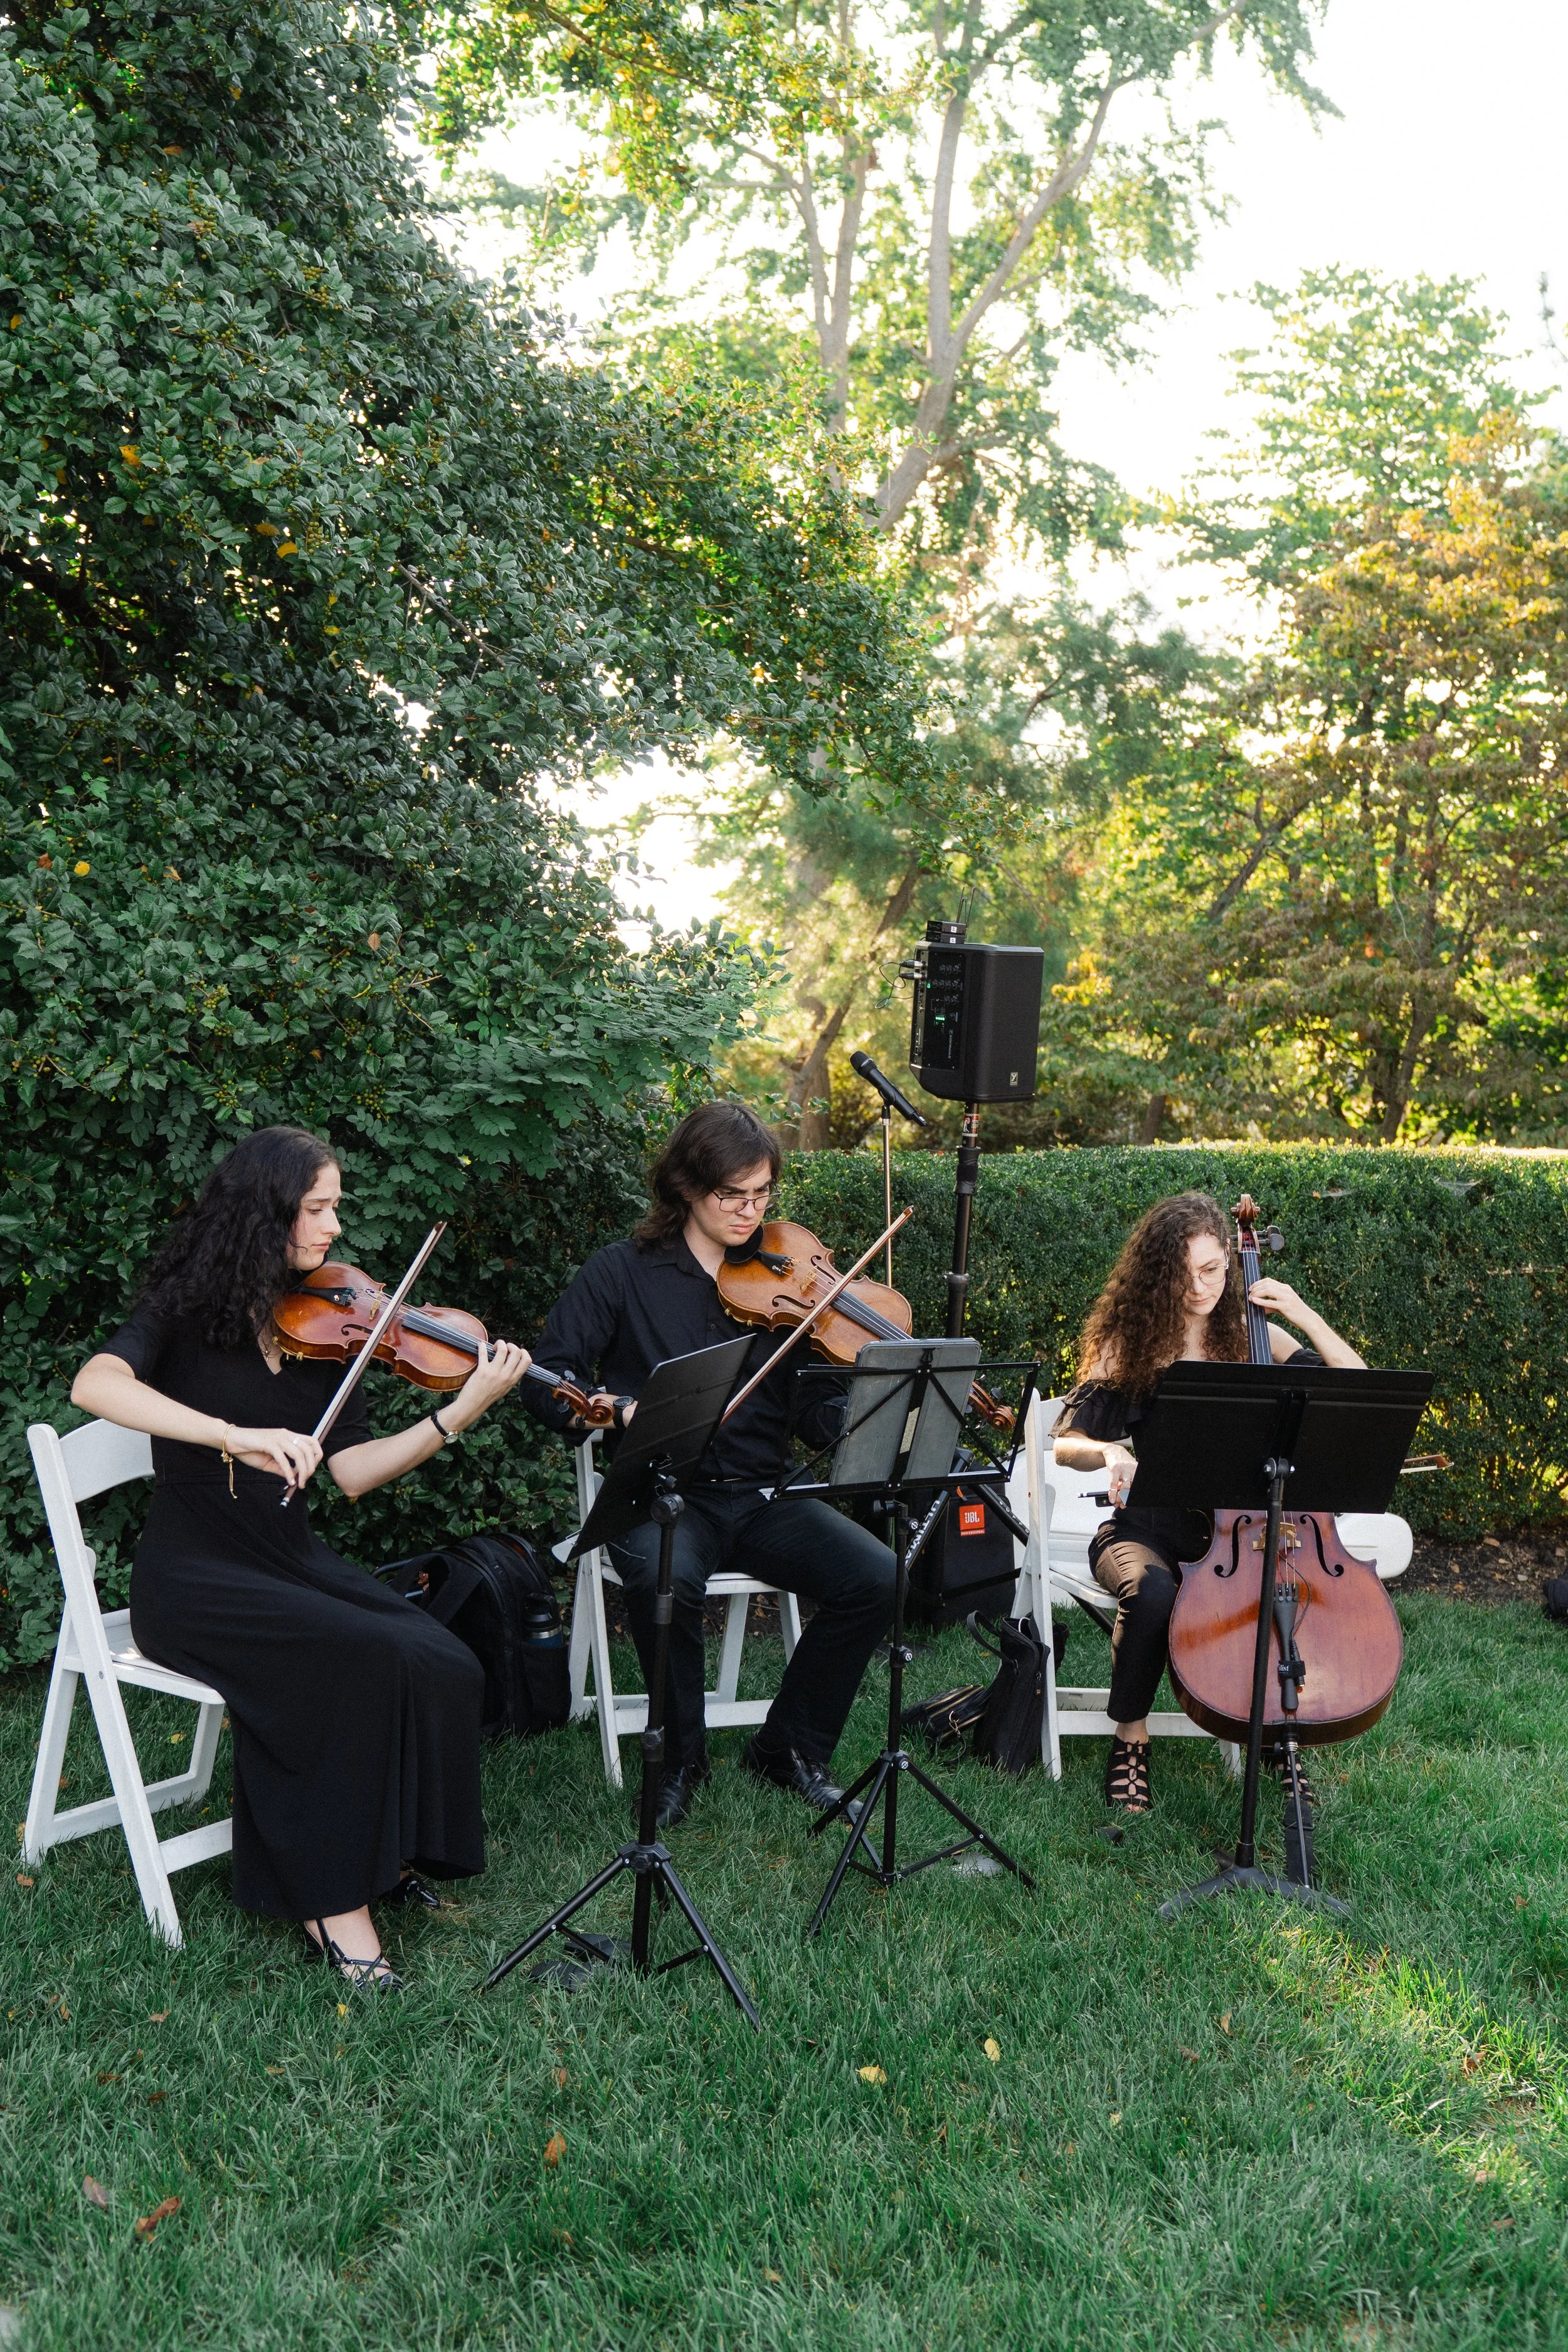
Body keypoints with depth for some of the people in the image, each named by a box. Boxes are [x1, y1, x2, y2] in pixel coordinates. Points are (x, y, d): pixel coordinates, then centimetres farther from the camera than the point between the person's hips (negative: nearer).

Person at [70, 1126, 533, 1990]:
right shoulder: (186, 1308, -6)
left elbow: (352, 1470, 0)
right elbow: (94, 1384, -27)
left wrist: (463, 1410, -12)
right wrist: (239, 1435, -38)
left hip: (290, 1559, 5)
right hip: (192, 1577, -5)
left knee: (445, 1669, -20)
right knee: (366, 1661, -29)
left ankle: (388, 1852, -1)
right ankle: (332, 1899, -15)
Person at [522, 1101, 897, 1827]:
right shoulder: (625, 1272, 1)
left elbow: (823, 1420, 3)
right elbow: (547, 1384, -5)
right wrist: (623, 1410, -25)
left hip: (761, 1496, 3)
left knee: (875, 1577, -20)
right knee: (665, 1579, -35)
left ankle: (791, 1747, 4)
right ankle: (681, 1757, -6)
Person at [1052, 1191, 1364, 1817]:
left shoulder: (1250, 1337, 7)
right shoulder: (1127, 1345, 2)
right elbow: (1066, 1445, -4)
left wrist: (1301, 1313, -8)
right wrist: (1110, 1452, -26)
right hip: (1146, 1527, -2)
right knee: (1150, 1593, -36)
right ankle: (1130, 1742, -12)